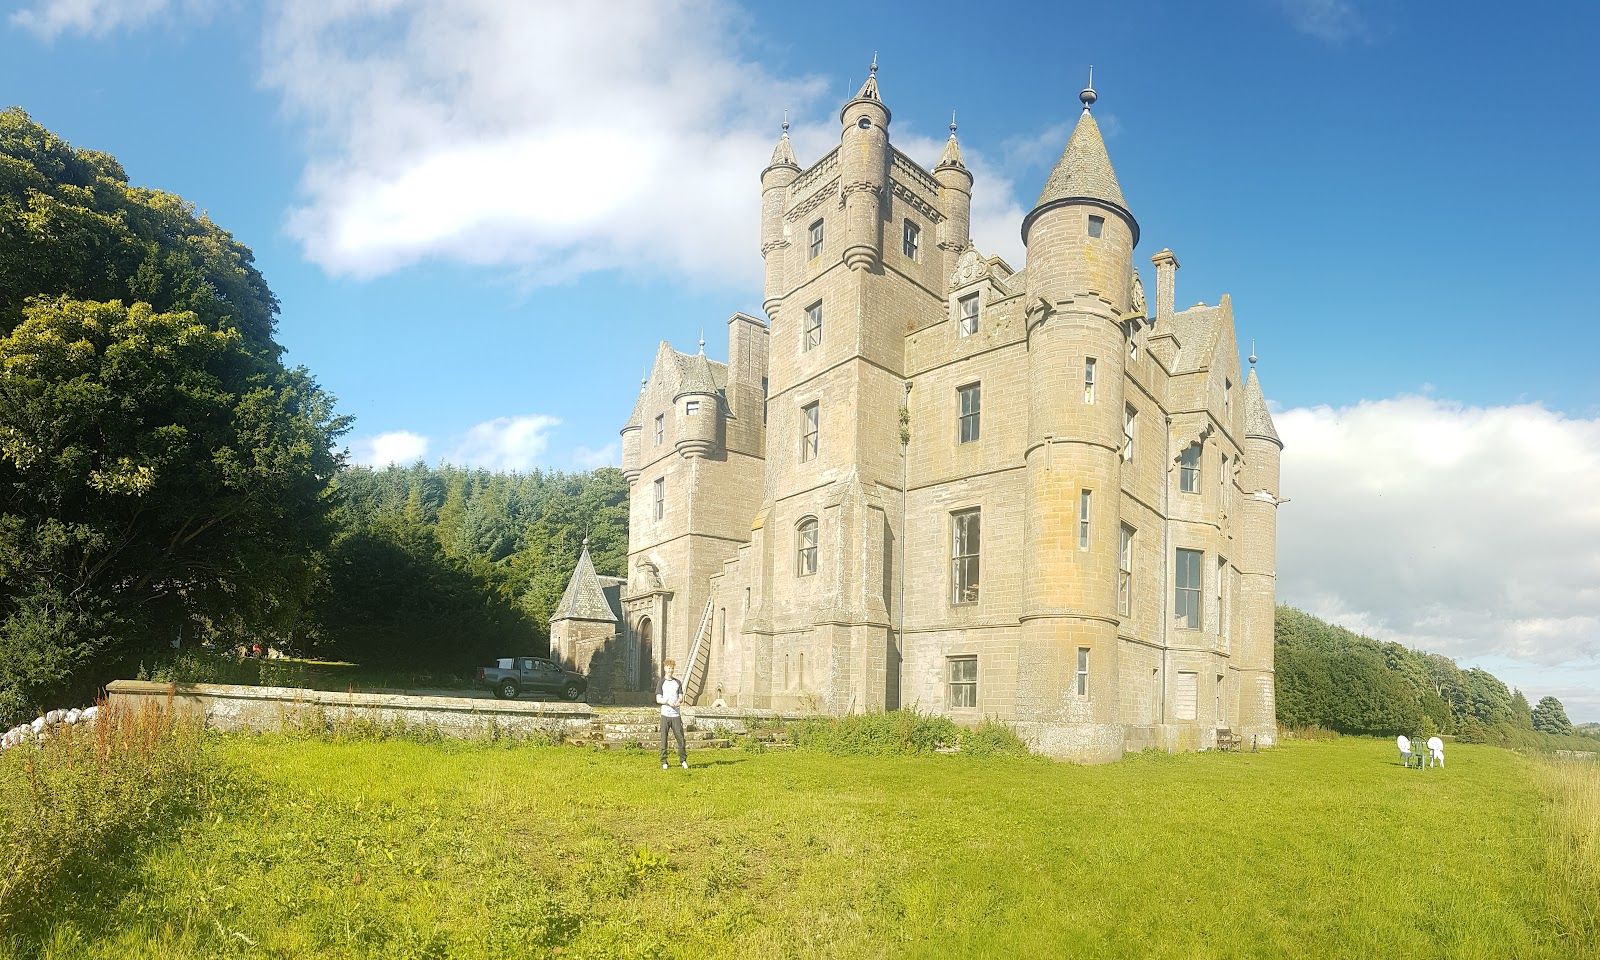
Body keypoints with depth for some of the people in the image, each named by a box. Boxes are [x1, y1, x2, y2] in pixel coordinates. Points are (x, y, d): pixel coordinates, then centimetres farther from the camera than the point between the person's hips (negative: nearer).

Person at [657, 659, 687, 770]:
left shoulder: (678, 682, 13)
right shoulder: (661, 682, 5)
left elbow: (681, 697, 11)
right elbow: (658, 699, -1)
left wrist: (678, 701, -12)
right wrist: (668, 702, -17)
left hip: (676, 714, 2)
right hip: (665, 714, -2)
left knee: (680, 737, -1)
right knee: (663, 739, -1)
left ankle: (683, 760, 10)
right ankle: (663, 762, 7)